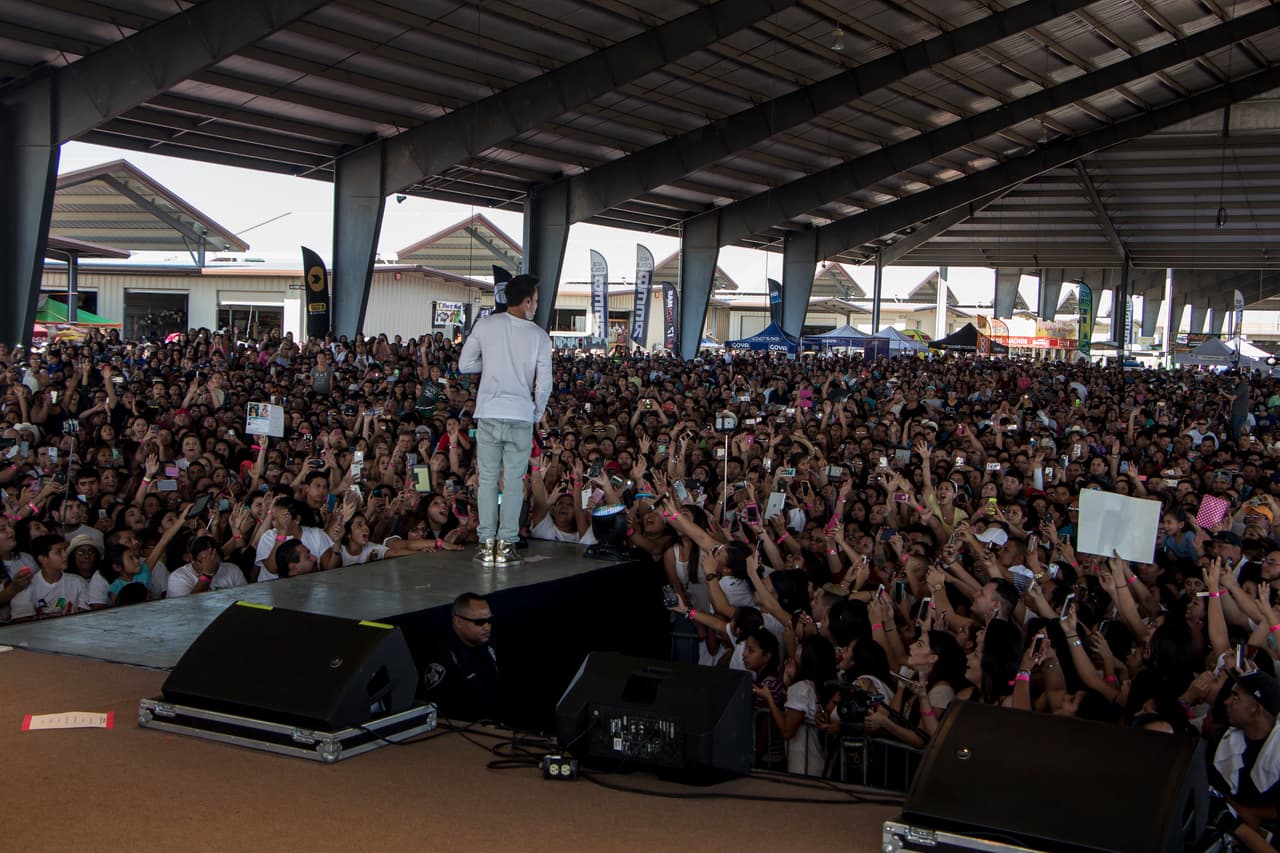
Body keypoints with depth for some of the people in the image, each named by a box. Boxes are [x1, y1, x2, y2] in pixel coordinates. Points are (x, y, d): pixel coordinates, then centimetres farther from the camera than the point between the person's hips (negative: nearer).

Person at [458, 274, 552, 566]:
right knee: (514, 481, 6)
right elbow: (544, 385, -5)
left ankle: (487, 544, 9)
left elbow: (465, 364, 3)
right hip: (521, 417, -1)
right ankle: (506, 545, 6)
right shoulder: (539, 336, -3)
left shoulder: (485, 326, -1)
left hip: (489, 414, 1)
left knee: (487, 479, 8)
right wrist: (537, 414, 11)